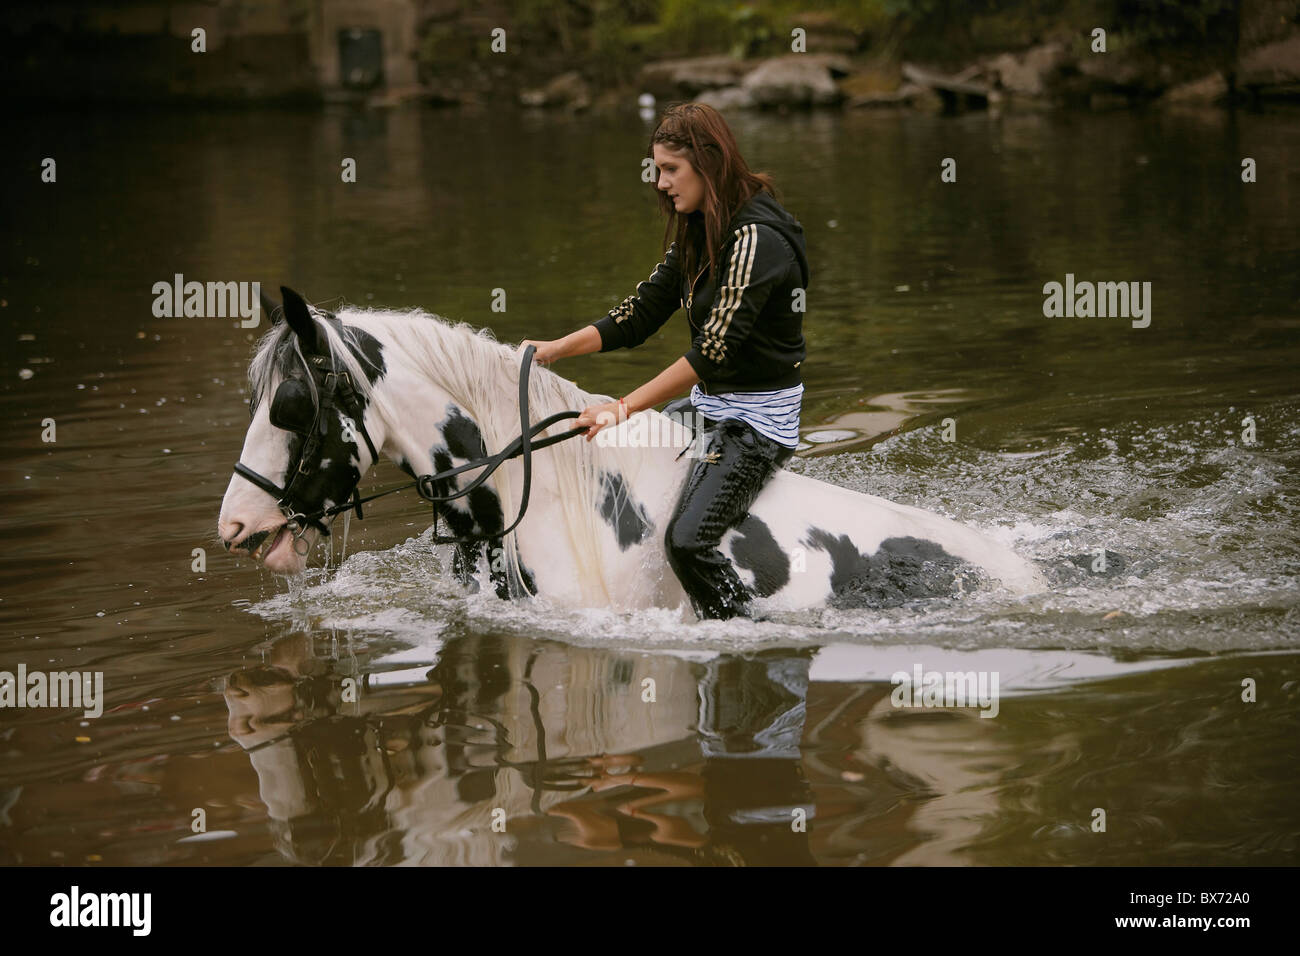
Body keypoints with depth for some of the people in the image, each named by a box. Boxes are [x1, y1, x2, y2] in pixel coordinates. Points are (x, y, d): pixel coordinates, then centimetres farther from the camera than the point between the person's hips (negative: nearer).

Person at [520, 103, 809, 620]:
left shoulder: (756, 240, -22)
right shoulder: (700, 233, 8)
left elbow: (716, 349, -29)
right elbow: (640, 315, 11)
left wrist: (624, 407, -31)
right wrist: (554, 349, -1)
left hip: (758, 421, -10)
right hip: (709, 404, 10)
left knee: (686, 540, -26)